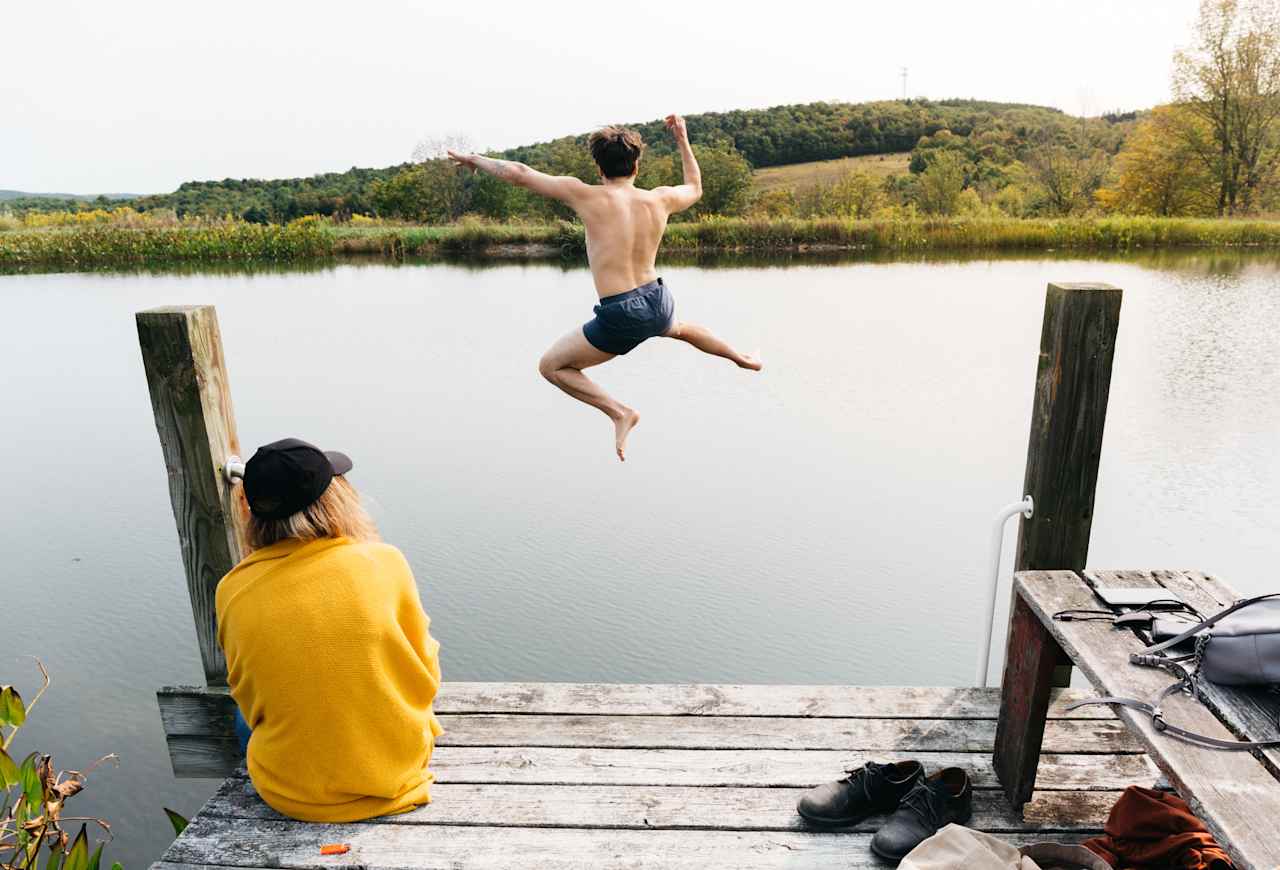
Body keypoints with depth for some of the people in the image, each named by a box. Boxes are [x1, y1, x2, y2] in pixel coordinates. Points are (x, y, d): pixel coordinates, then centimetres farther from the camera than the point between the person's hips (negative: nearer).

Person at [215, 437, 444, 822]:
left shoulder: (232, 592, -12)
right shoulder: (384, 563, -18)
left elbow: (251, 702, 2)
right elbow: (425, 677, -7)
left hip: (290, 794, 1)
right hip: (397, 772, 0)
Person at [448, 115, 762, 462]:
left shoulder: (587, 196, -12)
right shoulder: (659, 199, -1)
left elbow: (517, 173, -9)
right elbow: (695, 188, 23)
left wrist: (476, 159, 10)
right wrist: (682, 139, 33)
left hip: (619, 317, -5)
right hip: (658, 303, 6)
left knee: (551, 366, 11)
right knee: (679, 327, 42)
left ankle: (620, 412, -1)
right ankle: (742, 358, 59)